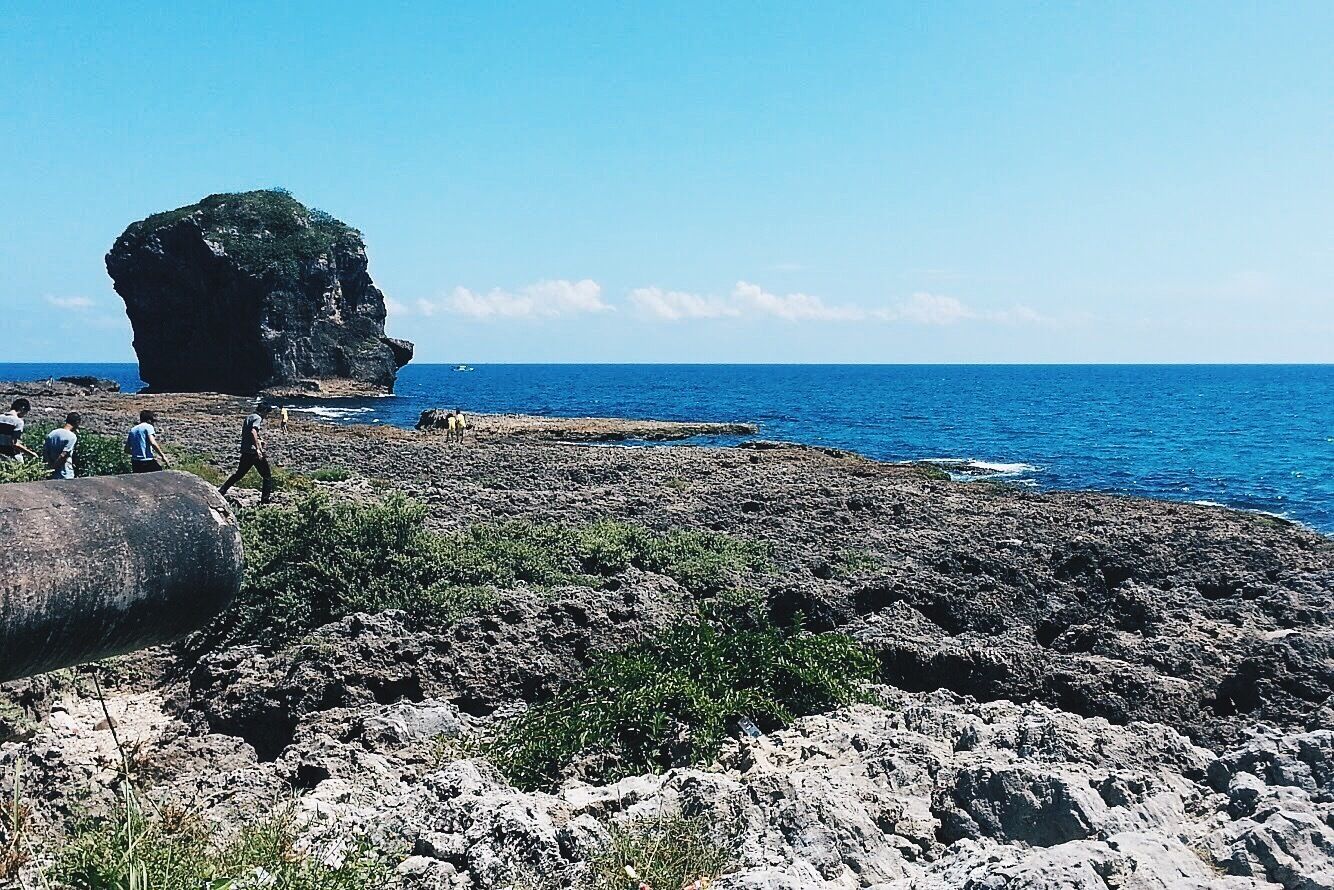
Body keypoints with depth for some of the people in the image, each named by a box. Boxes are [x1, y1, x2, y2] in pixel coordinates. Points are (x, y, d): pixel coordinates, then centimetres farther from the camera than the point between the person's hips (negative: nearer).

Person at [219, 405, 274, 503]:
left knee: (240, 473, 20)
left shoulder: (249, 417, 19)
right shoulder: (258, 418, -10)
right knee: (267, 475, 2)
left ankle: (221, 491, 17)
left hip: (245, 451, 9)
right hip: (254, 451, -9)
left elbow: (243, 434, 24)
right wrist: (258, 448, -28)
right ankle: (266, 498, 2)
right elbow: (253, 432, -25)